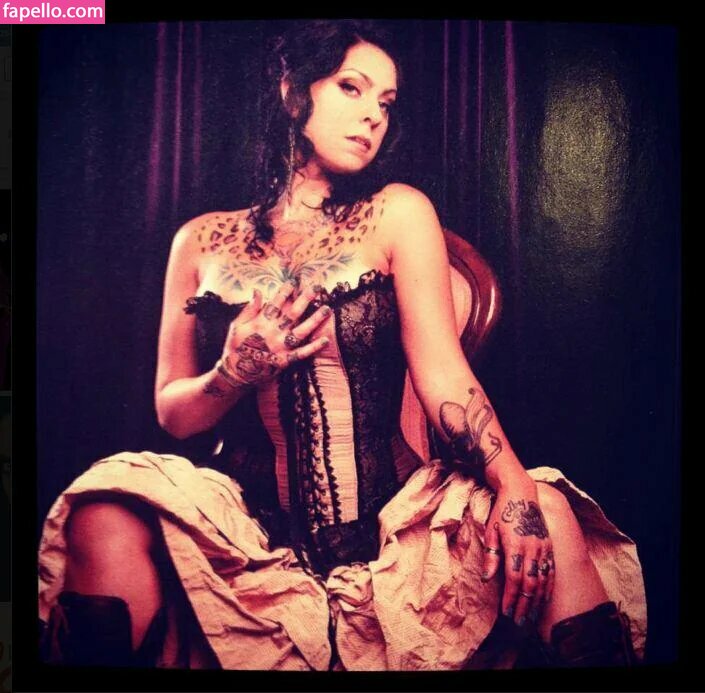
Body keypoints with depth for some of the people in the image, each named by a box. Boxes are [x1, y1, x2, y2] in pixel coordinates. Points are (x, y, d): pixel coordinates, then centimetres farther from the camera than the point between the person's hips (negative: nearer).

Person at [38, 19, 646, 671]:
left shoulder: (398, 213, 5)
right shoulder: (204, 241, 7)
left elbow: (442, 371, -7)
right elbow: (171, 411, 9)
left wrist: (514, 485, -23)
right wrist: (234, 374, -12)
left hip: (389, 524, 0)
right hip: (254, 532, 1)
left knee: (546, 515, -25)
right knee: (109, 506, -26)